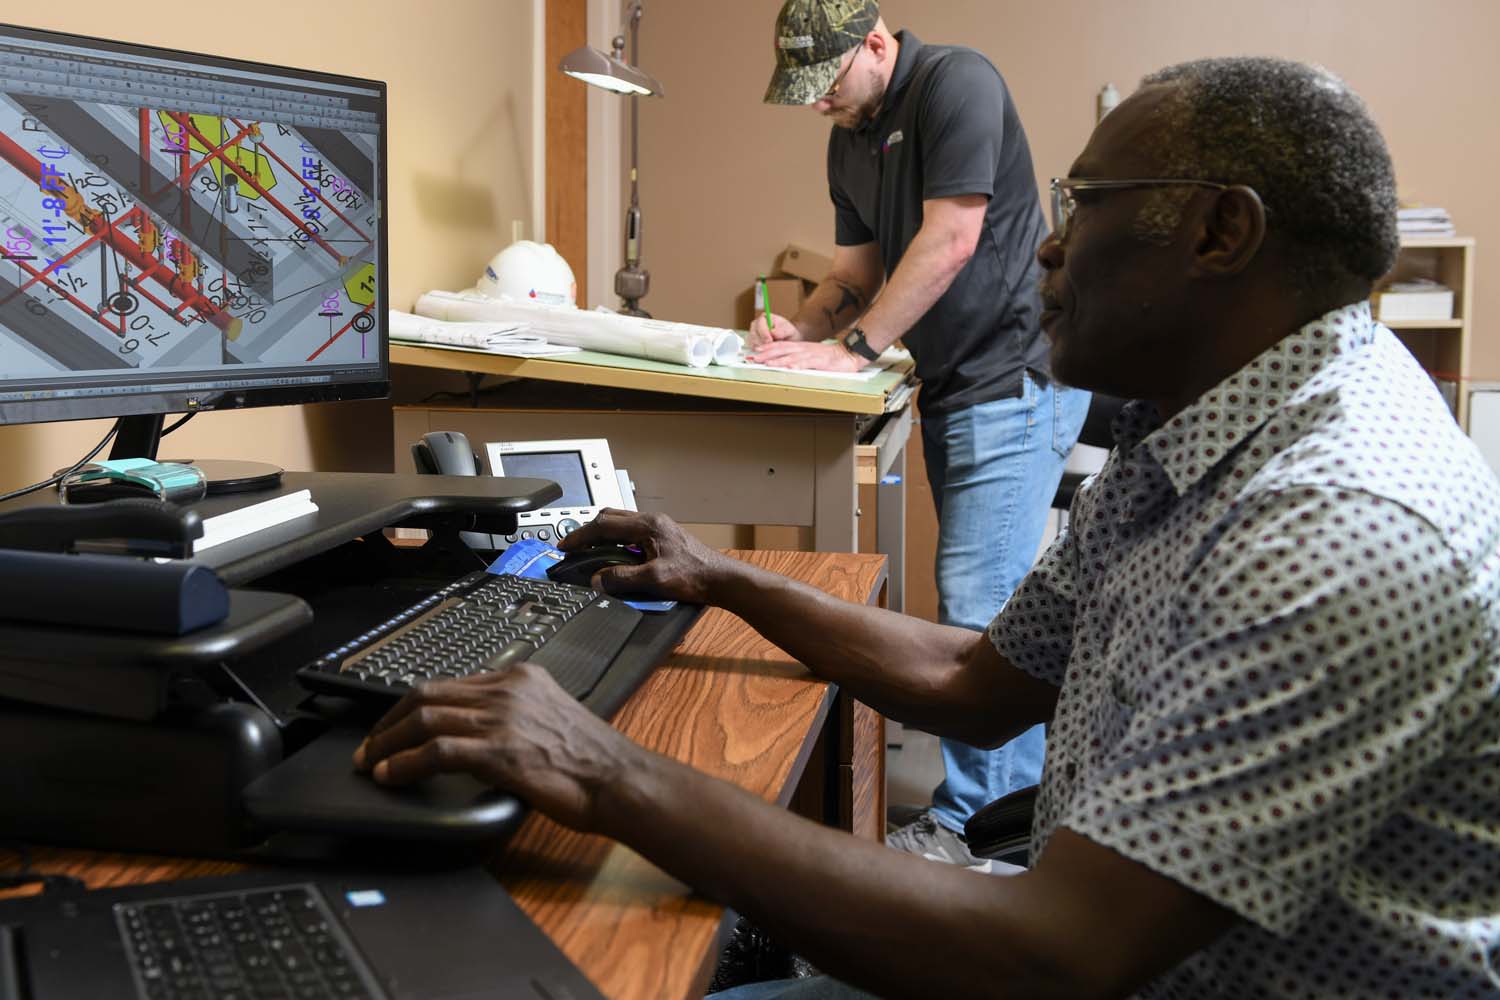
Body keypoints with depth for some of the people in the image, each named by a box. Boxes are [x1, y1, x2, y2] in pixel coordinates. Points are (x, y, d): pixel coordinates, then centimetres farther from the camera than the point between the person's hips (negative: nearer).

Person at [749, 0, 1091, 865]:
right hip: (952, 385, 9)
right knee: (997, 599, 14)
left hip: (1015, 377, -9)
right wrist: (801, 329, -3)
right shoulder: (850, 138, 14)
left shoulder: (956, 83, -12)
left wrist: (852, 350, -17)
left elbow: (950, 243, -19)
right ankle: (1024, 797, 26)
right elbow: (858, 270, 17)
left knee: (979, 607, -11)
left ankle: (969, 828, 0)